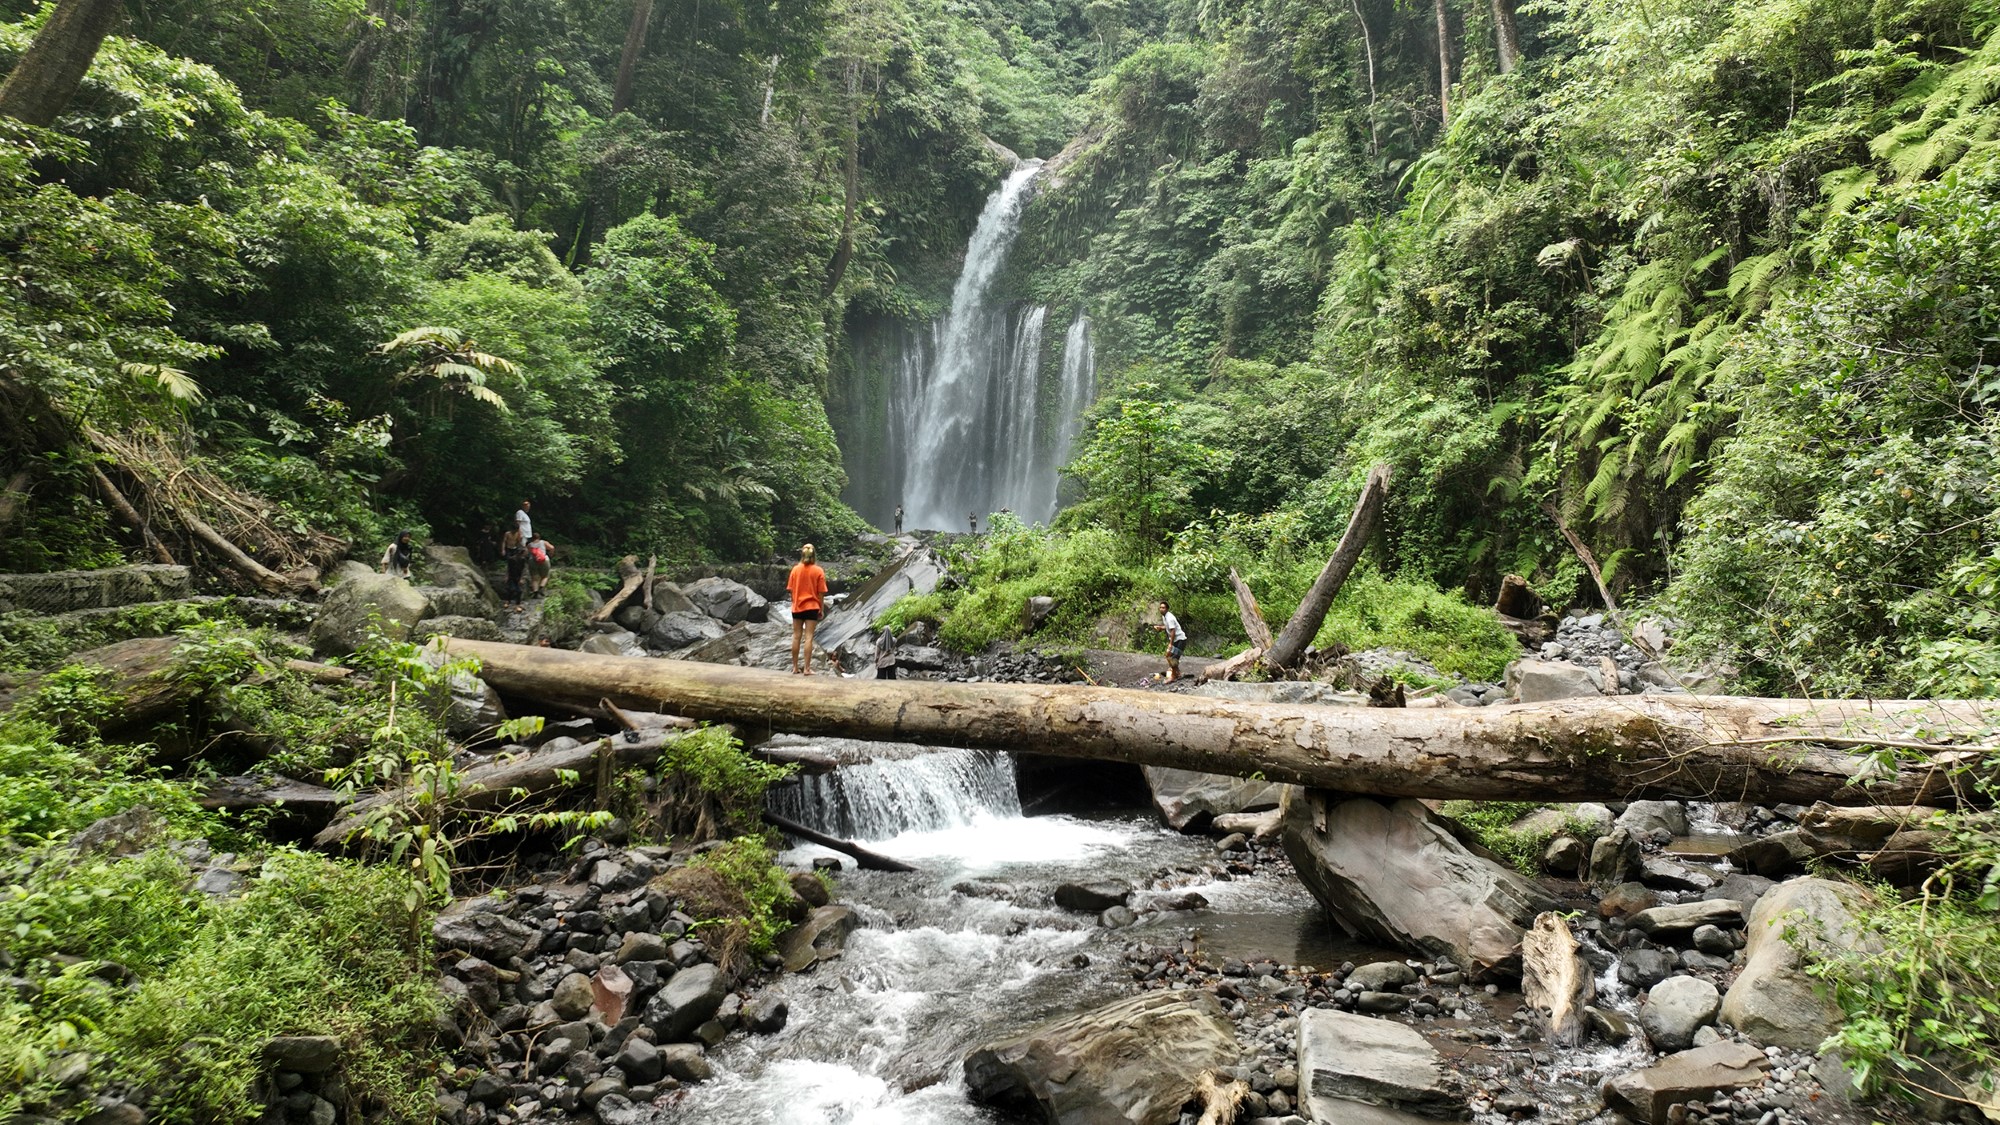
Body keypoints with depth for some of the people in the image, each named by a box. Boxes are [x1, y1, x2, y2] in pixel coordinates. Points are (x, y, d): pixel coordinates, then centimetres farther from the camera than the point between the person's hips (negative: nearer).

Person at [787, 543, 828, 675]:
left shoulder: (795, 569, 0)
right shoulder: (818, 571, -6)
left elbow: (791, 590, 2)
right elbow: (821, 593, -5)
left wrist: (794, 603, 14)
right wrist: (822, 609, 4)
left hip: (797, 607, 2)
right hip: (812, 607, -2)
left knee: (796, 637, 9)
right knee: (808, 637, -3)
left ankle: (795, 667, 13)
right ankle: (807, 668, -5)